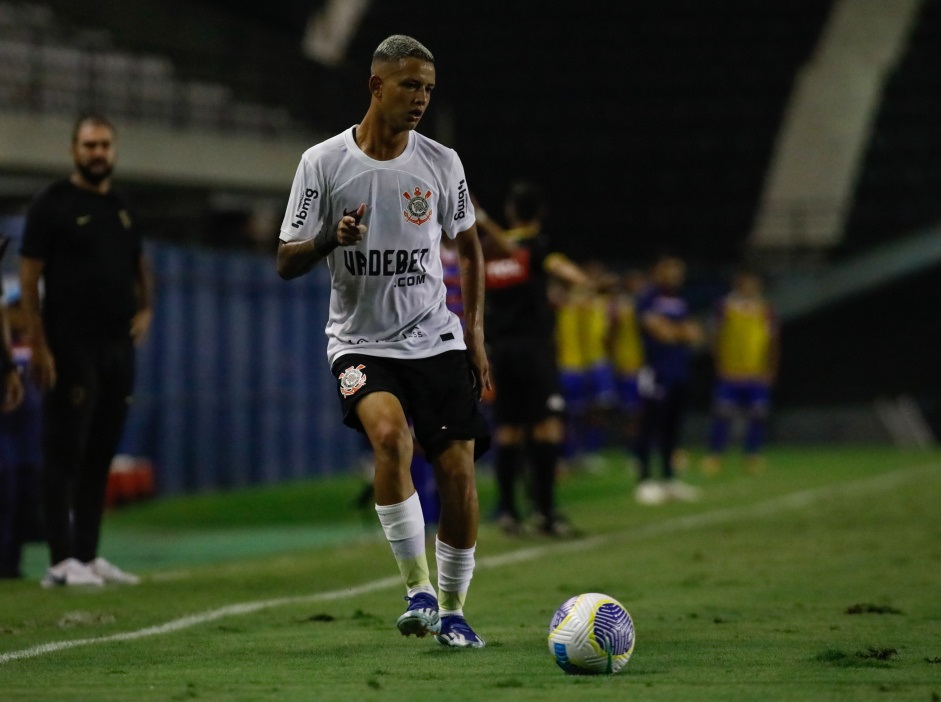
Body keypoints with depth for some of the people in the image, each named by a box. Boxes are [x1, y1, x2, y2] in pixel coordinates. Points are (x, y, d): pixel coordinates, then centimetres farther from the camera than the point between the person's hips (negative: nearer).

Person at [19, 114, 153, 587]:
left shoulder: (123, 208, 15)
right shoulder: (52, 205, -5)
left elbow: (140, 264, 29)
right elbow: (29, 278, -8)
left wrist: (144, 308, 11)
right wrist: (38, 346, -15)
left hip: (118, 347, 7)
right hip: (71, 349, -7)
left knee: (100, 456, 8)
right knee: (65, 454, -7)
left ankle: (89, 555, 13)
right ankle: (62, 561, -8)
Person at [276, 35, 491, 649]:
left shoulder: (442, 162, 2)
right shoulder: (323, 163, -4)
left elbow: (469, 247, 17)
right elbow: (287, 263, -2)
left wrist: (475, 333, 9)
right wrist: (332, 237, -22)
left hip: (436, 339, 3)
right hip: (361, 342, -3)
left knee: (459, 473, -4)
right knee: (390, 433, -30)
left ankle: (452, 610, 15)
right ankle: (419, 590, -19)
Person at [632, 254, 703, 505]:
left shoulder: (680, 300, 18)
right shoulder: (649, 298, -6)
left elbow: (696, 335, 13)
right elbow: (661, 331, -14)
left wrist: (674, 330, -6)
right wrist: (685, 331, 1)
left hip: (680, 373, 8)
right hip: (657, 371, -8)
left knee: (672, 426, 10)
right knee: (650, 425, -6)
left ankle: (669, 478, 17)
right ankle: (645, 481, -5)